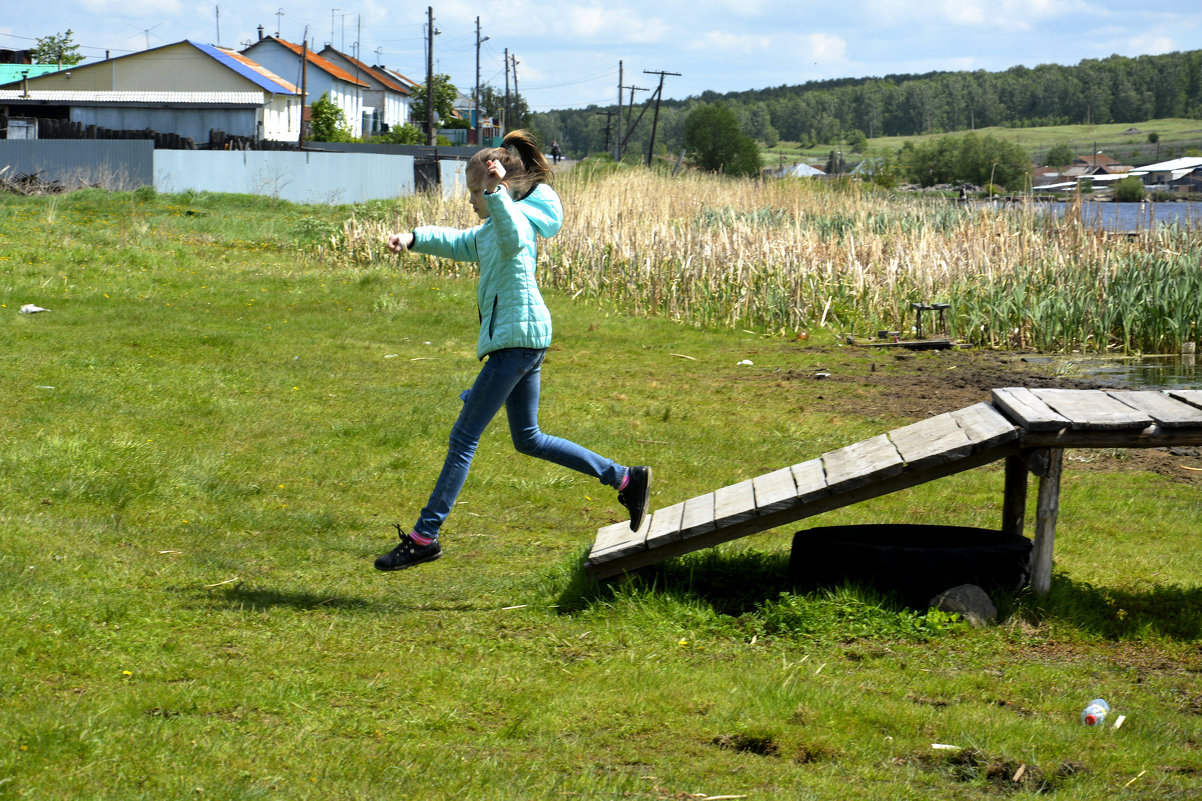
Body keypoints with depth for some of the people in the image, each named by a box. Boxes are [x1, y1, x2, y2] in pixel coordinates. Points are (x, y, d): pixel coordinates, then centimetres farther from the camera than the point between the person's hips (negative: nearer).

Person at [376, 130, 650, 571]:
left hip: (517, 338, -11)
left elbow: (511, 235, -40)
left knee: (464, 436, -6)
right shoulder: (492, 228, 17)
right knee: (528, 439, 17)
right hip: (523, 340, 11)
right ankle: (626, 480, 17)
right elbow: (461, 244, 32)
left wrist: (495, 191, -55)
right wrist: (415, 238, 16)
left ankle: (425, 536, -3)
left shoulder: (515, 222, -15)